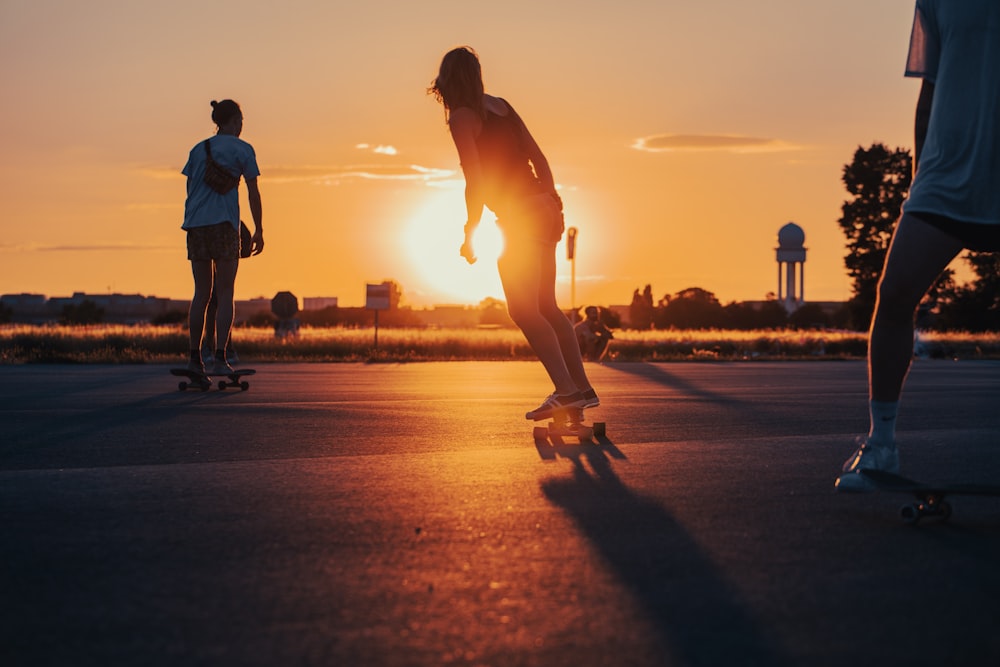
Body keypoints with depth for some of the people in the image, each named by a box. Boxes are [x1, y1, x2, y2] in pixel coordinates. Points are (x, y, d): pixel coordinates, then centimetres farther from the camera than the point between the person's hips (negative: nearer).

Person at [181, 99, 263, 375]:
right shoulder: (242, 149, 4)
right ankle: (220, 358, -10)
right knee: (225, 293, -2)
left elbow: (190, 189, 17)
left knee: (201, 293, 10)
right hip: (223, 224, -4)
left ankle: (195, 357, 7)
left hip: (195, 225, 4)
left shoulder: (198, 149, 17)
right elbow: (253, 192, 1)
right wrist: (258, 231, 6)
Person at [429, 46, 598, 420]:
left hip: (519, 216, -8)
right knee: (546, 308, 13)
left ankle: (565, 390, -20)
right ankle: (582, 389, 14)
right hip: (543, 208, 8)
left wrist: (470, 234, -4)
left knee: (523, 310, -10)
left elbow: (475, 182, -13)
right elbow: (539, 159, 13)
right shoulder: (500, 106, 14)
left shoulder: (461, 117, -8)